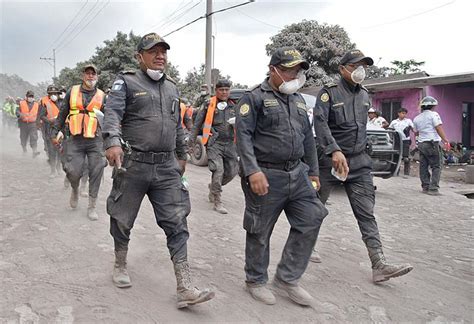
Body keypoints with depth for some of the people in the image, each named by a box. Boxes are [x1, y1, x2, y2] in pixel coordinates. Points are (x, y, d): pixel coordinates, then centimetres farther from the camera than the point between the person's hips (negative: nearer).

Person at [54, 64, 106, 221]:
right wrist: (58, 130, 9)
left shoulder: (101, 96, 7)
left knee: (96, 172, -1)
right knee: (73, 171, -6)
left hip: (95, 141, 0)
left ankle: (92, 206, 12)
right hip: (75, 140, 0)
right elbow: (62, 112, 16)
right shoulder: (72, 91, 9)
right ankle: (75, 190, 30)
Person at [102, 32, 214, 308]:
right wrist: (113, 142, -33)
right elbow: (113, 114, -16)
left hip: (167, 167, 4)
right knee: (123, 220, 11)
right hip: (133, 164, -4)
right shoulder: (126, 82, 1)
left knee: (177, 223, -2)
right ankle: (121, 265, 38)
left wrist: (182, 155, 28)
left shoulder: (172, 87, 18)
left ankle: (185, 289, 0)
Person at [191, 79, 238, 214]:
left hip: (229, 143, 5)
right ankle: (217, 202, -3)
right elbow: (197, 123, 6)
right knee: (218, 170, -15)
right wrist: (192, 140, 4)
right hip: (214, 143, -5)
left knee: (232, 171, 6)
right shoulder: (208, 105, 3)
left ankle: (213, 187, 33)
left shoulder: (233, 106, 16)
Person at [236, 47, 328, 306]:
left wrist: (312, 172, 18)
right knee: (260, 232, 5)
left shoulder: (298, 100, 16)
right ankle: (255, 281, 26)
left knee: (311, 219, 2)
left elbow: (308, 139, 20)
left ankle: (287, 278, 16)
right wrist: (253, 171, -25)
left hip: (297, 173, 7)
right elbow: (243, 135, -15)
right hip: (266, 176, -7)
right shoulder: (254, 97, -6)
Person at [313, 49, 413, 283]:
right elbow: (320, 123, -20)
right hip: (330, 159, -5)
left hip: (359, 162, 5)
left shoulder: (364, 94, 14)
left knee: (366, 214, 0)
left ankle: (379, 265, 0)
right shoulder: (329, 92, -7)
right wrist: (335, 151, -33)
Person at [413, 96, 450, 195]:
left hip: (421, 143, 6)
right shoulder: (434, 114, -3)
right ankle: (433, 188, -8)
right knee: (436, 167, -2)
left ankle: (425, 187, 13)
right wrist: (446, 141, -14)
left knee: (423, 167, 10)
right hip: (432, 143, -6)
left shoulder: (416, 118, 15)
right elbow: (439, 128, -12)